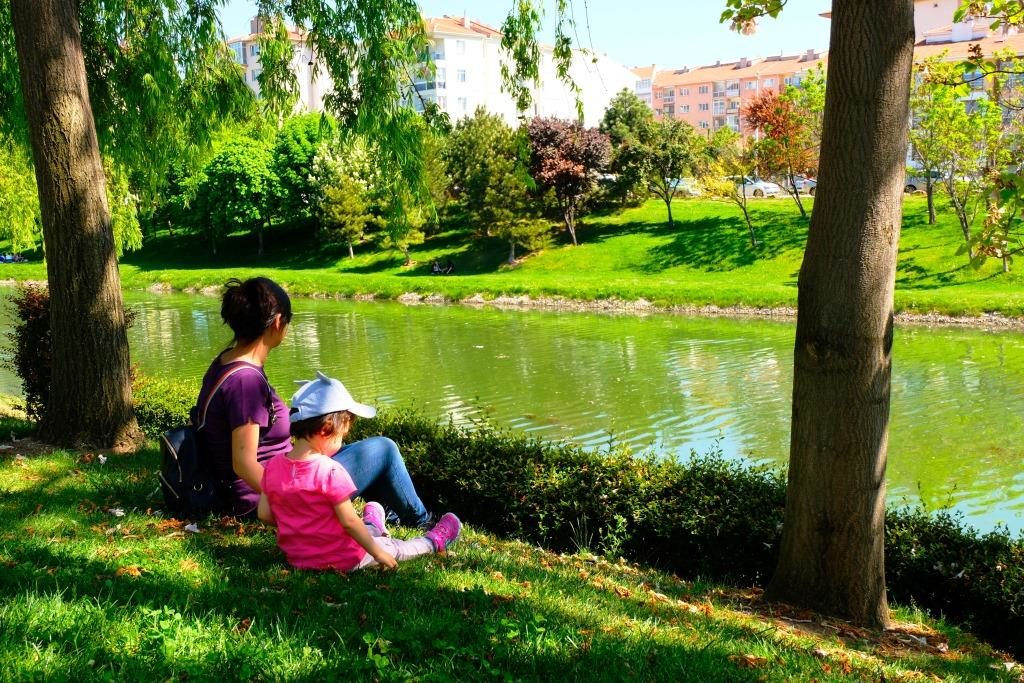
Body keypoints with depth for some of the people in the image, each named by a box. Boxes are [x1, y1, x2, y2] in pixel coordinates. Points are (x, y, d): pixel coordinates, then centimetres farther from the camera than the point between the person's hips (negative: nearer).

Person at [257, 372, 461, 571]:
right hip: (341, 561, -6)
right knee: (394, 549, 19)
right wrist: (377, 553, -11)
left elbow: (264, 514, 1)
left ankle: (371, 529, 61)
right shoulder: (331, 471, -25)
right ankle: (433, 542, 39)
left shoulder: (273, 467, -6)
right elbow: (349, 521, -22)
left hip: (297, 558, 6)